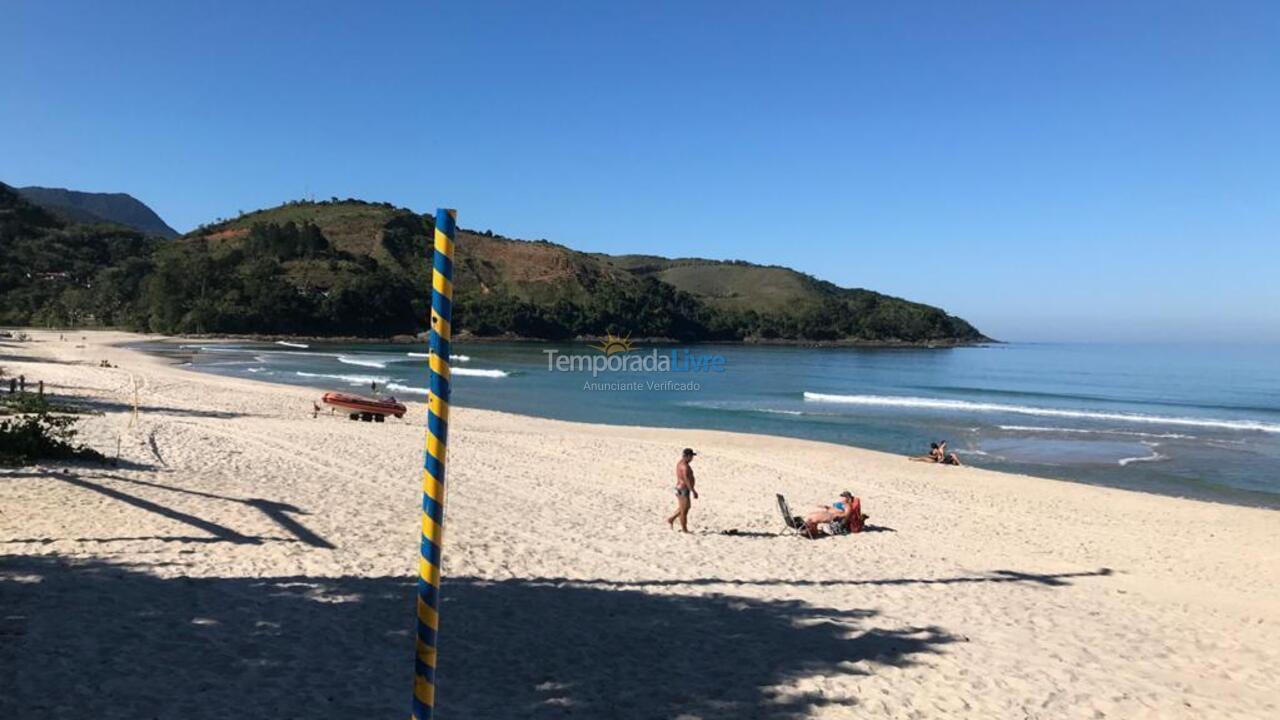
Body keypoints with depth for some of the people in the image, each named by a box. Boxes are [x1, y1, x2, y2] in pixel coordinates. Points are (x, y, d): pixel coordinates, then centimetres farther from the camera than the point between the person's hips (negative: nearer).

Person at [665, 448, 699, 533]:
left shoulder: (680, 463, 10)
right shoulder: (685, 466, -23)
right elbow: (687, 480, -26)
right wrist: (694, 491, -24)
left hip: (680, 488, 10)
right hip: (684, 490, -10)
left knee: (685, 507, 23)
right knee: (684, 510, 2)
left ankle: (671, 519, 25)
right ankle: (684, 530, 12)